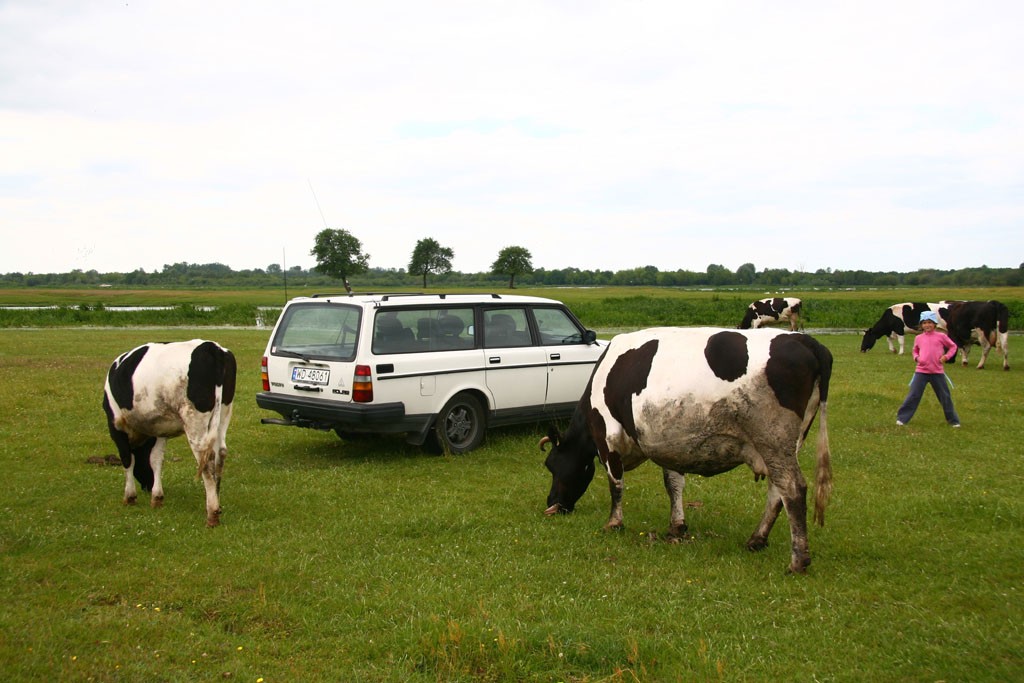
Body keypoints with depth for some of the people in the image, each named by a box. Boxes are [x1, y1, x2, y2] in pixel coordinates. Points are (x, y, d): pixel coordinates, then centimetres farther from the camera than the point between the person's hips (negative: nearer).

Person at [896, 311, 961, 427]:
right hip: (921, 371, 1)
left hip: (937, 372, -1)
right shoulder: (919, 338, 7)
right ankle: (902, 418, 2)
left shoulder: (941, 336, 1)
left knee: (945, 396, 8)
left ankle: (953, 420, 21)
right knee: (913, 395, -3)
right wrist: (916, 357, 3)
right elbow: (915, 351, 23)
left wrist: (946, 356, -1)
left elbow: (953, 346, 14)